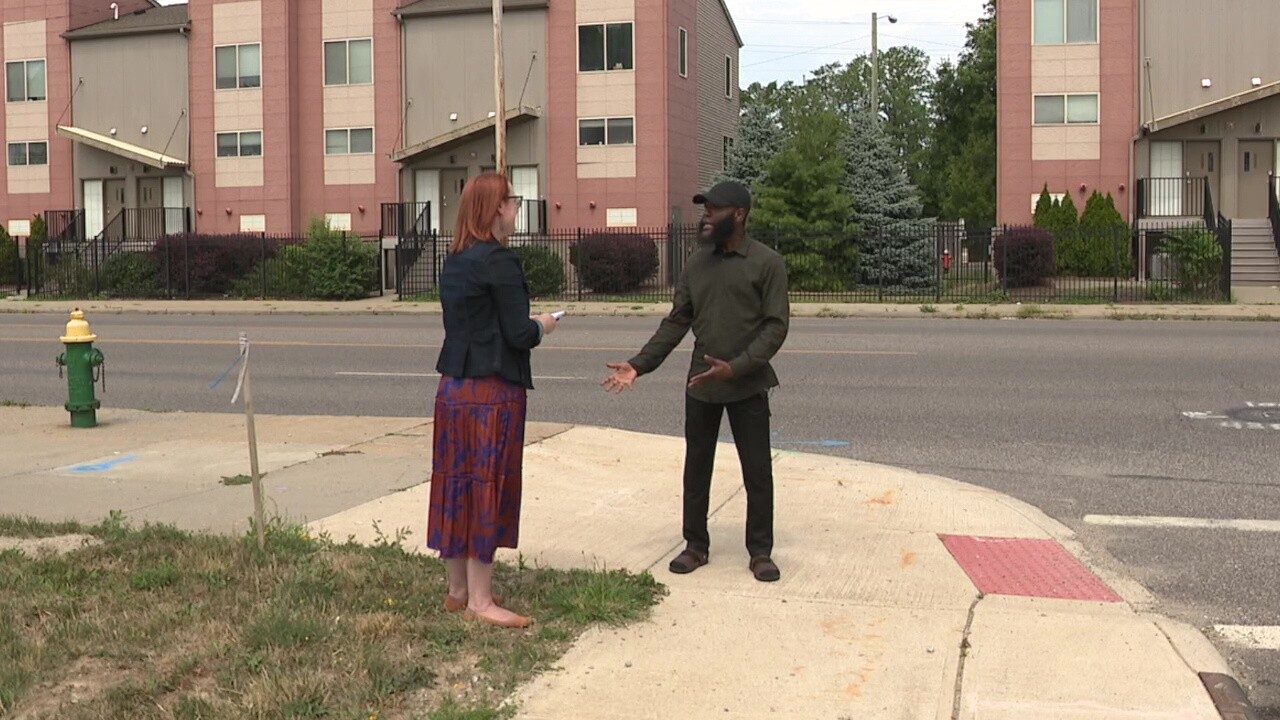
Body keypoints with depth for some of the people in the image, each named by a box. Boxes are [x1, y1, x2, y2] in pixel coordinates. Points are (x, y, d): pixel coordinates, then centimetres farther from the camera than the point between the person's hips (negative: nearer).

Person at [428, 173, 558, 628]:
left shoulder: (453, 263, 11)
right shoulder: (499, 262, -16)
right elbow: (518, 334, -17)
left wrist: (528, 327, 16)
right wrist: (541, 327, 3)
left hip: (453, 388, 9)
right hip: (493, 391, -8)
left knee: (458, 485, 13)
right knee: (488, 488, -1)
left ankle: (458, 590, 24)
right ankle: (480, 602, 7)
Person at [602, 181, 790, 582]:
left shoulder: (766, 263, -7)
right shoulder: (697, 264, 7)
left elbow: (776, 325, -12)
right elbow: (676, 322, 8)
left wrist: (736, 367, -22)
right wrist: (639, 365, -2)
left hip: (748, 386, -4)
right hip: (701, 385, 5)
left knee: (758, 473, 4)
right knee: (696, 470, 11)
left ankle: (761, 552, 16)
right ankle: (696, 545, 24)